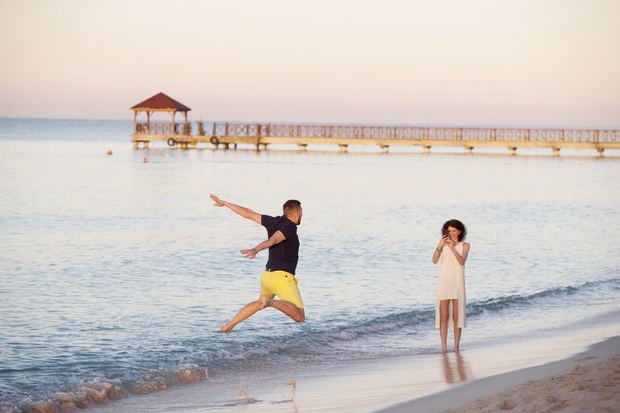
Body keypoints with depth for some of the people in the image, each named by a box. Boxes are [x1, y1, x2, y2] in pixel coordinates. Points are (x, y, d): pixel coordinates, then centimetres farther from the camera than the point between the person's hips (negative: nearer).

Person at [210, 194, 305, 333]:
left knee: (259, 303, 37)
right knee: (300, 317, -17)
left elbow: (248, 213, 16)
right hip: (283, 277, -8)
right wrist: (255, 250, -43)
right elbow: (272, 241, -28)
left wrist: (224, 203, 25)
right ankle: (269, 301, -32)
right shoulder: (290, 226, -10)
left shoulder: (273, 222, 10)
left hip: (267, 275, 8)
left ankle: (229, 326, 34)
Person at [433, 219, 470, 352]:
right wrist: (439, 245, -25)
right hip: (444, 283, 1)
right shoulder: (443, 245, 6)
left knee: (456, 316, -2)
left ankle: (456, 347, 6)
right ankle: (444, 347, -2)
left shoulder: (465, 246, 2)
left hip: (458, 284, -1)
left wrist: (452, 247, -27)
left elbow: (462, 261, -16)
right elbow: (434, 261, -10)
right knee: (444, 316, -6)